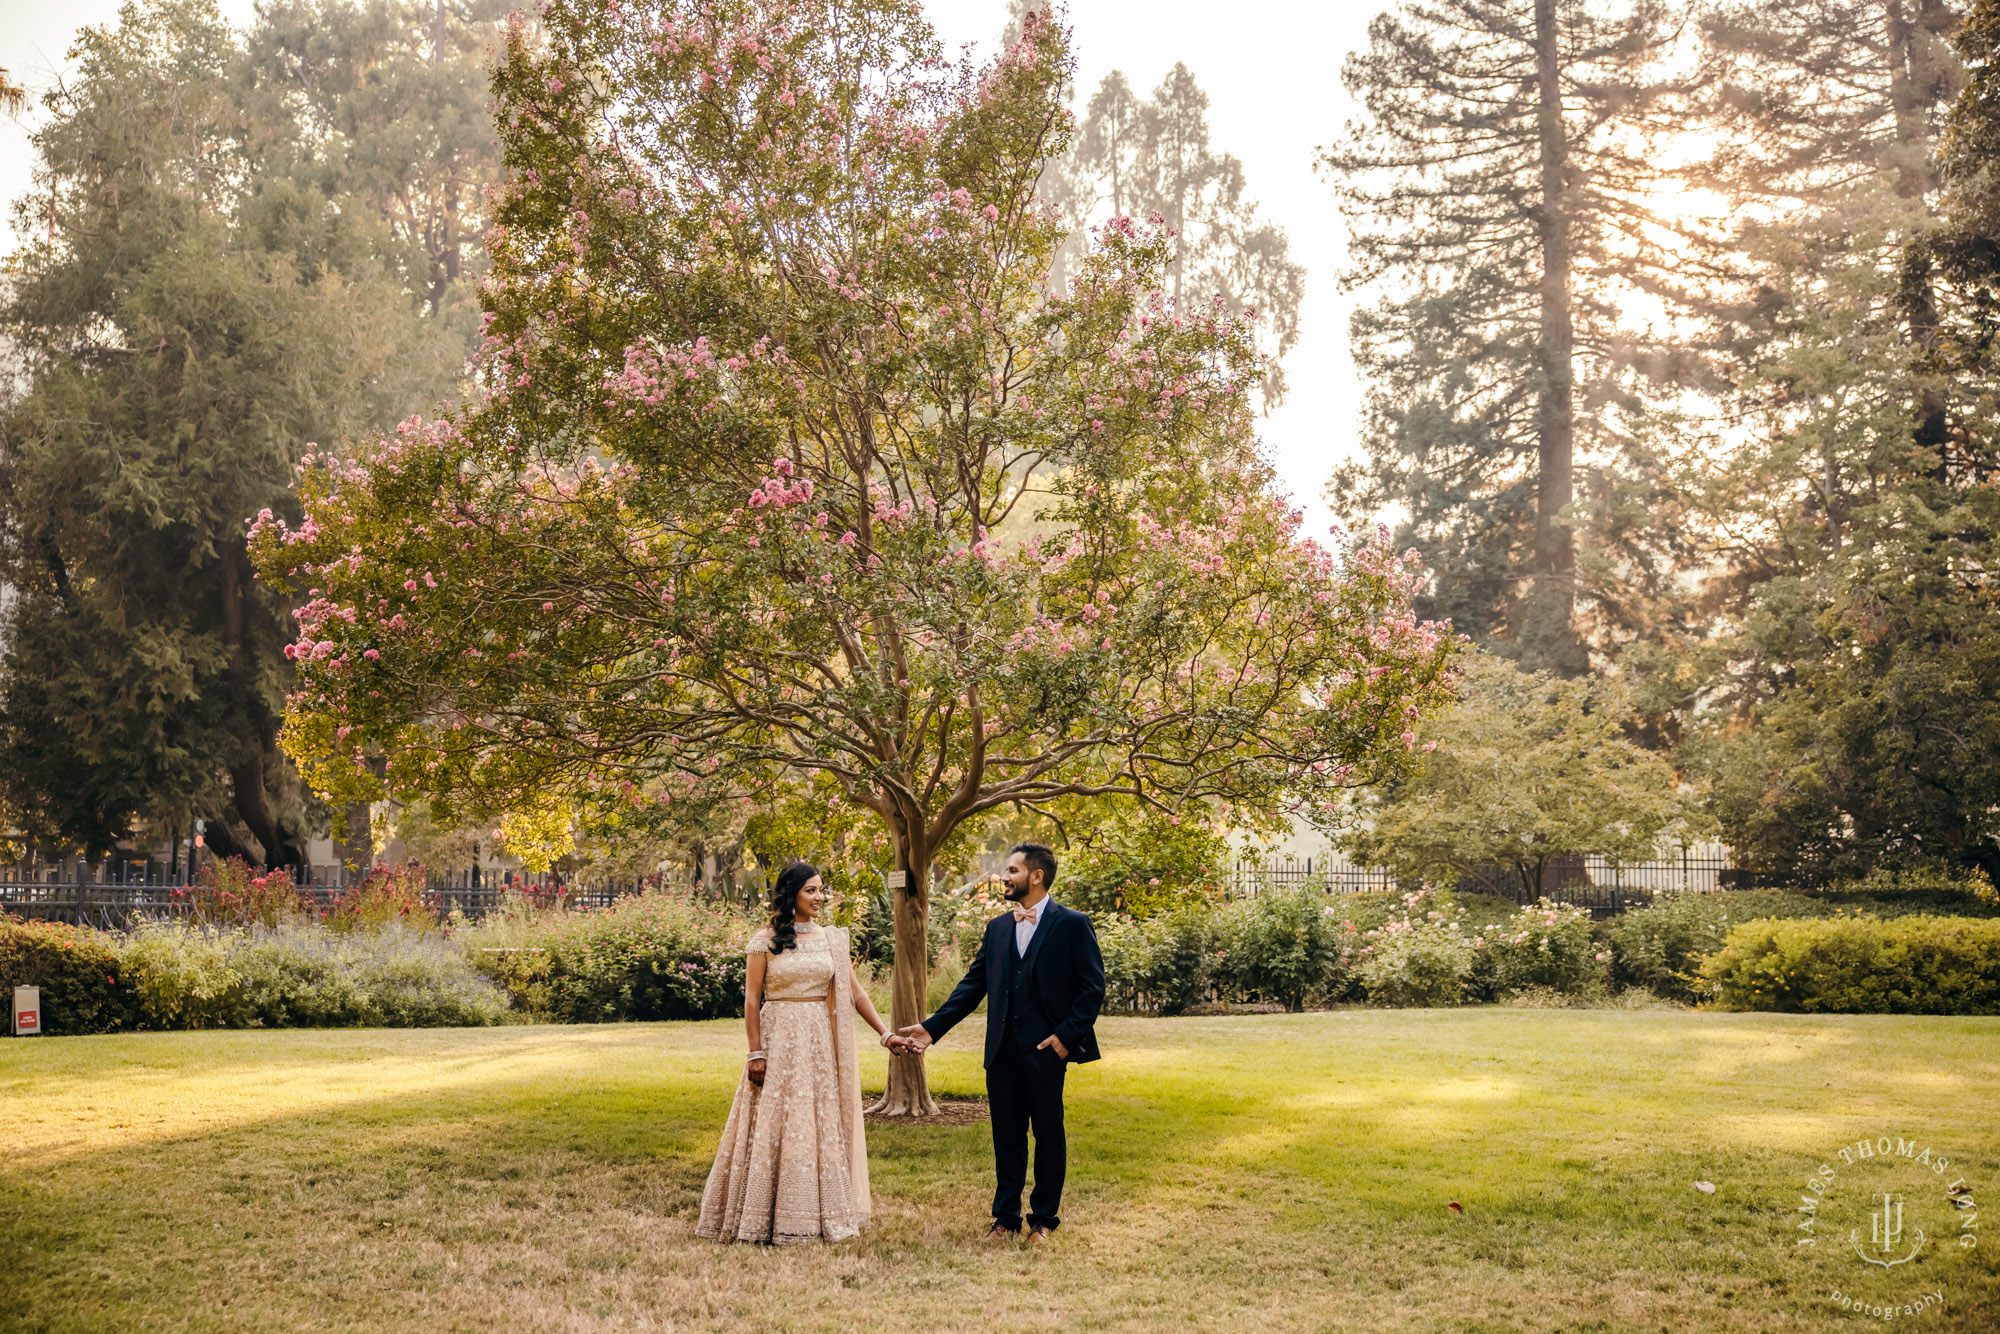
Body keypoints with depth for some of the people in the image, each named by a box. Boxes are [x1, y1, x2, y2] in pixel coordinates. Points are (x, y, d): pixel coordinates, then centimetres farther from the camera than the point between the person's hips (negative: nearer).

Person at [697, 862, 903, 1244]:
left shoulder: (832, 939, 7)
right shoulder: (765, 941, -2)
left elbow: (854, 992, 7)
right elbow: (751, 1000, -3)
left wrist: (885, 1034, 1)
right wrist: (756, 1053, -9)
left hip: (821, 1044, 3)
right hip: (778, 1040, -3)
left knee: (823, 1126, 6)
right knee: (774, 1127, -1)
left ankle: (823, 1215, 14)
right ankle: (771, 1218, 6)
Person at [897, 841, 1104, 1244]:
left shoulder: (1071, 924, -4)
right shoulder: (998, 928, 12)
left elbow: (1093, 987, -6)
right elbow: (973, 984, 11)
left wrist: (1067, 1034, -13)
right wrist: (932, 1028, 3)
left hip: (1046, 1049, -5)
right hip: (1002, 1052, 5)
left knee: (1048, 1134, 6)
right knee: (1006, 1135, 10)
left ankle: (1044, 1219, 17)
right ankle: (1006, 1218, 20)